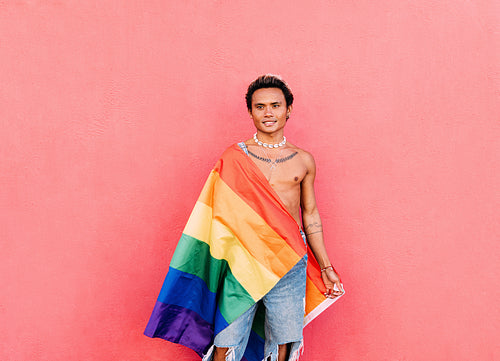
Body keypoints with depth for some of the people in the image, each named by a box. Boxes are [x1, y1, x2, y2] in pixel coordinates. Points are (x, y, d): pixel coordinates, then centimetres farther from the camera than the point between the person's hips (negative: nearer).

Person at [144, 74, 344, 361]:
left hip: (289, 262, 2)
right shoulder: (234, 157, 2)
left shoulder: (303, 160, 9)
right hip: (243, 260, -2)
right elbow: (221, 214, 4)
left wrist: (326, 268, 17)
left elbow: (311, 215, 15)